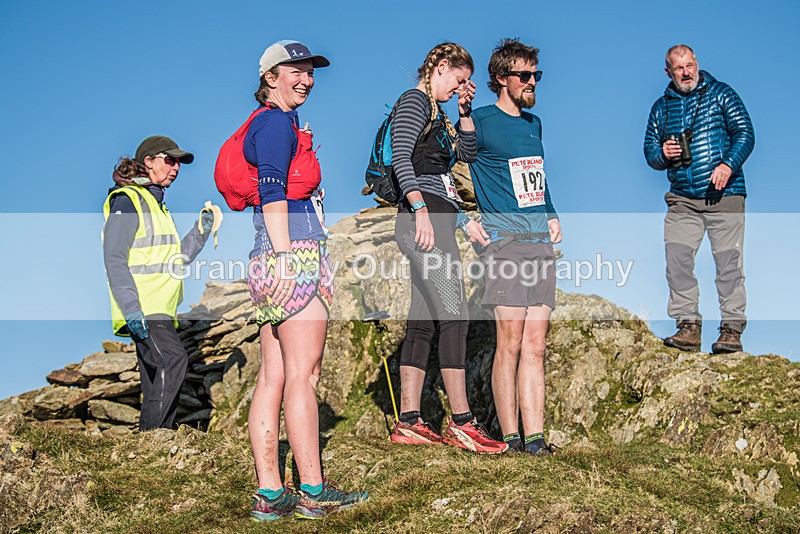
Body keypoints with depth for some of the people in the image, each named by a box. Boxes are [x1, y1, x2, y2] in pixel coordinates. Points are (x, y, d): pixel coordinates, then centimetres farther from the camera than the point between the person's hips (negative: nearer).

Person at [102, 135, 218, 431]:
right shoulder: (126, 200, -4)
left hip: (160, 310, 10)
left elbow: (176, 258, 24)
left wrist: (201, 230, 11)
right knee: (174, 358, -24)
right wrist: (131, 309, -23)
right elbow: (114, 258, -14)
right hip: (141, 308, -10)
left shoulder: (156, 204, 25)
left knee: (159, 380, 5)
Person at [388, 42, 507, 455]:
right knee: (454, 315, -14)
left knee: (423, 321, 6)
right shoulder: (414, 101, -2)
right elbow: (401, 158, -15)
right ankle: (461, 422, -13)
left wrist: (465, 111, 18)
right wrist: (420, 207, -25)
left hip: (436, 221, 10)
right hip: (425, 219, -10)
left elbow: (468, 153, 28)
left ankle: (408, 422, 7)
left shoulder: (435, 112, 26)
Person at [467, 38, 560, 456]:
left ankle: (535, 436, 6)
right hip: (505, 243, -7)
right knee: (510, 343, -7)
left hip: (541, 242, 7)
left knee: (535, 346, 4)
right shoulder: (479, 123, -2)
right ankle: (510, 436, 0)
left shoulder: (534, 123, 20)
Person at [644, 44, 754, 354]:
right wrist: (662, 154, -5)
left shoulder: (720, 94, 6)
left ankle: (732, 329, 1)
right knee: (676, 257, -9)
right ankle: (688, 326, -2)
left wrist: (728, 165, -17)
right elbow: (649, 150, 19)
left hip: (723, 194, -3)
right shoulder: (661, 107, 16)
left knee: (728, 261, -5)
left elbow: (745, 133, -1)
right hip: (682, 199, 3)